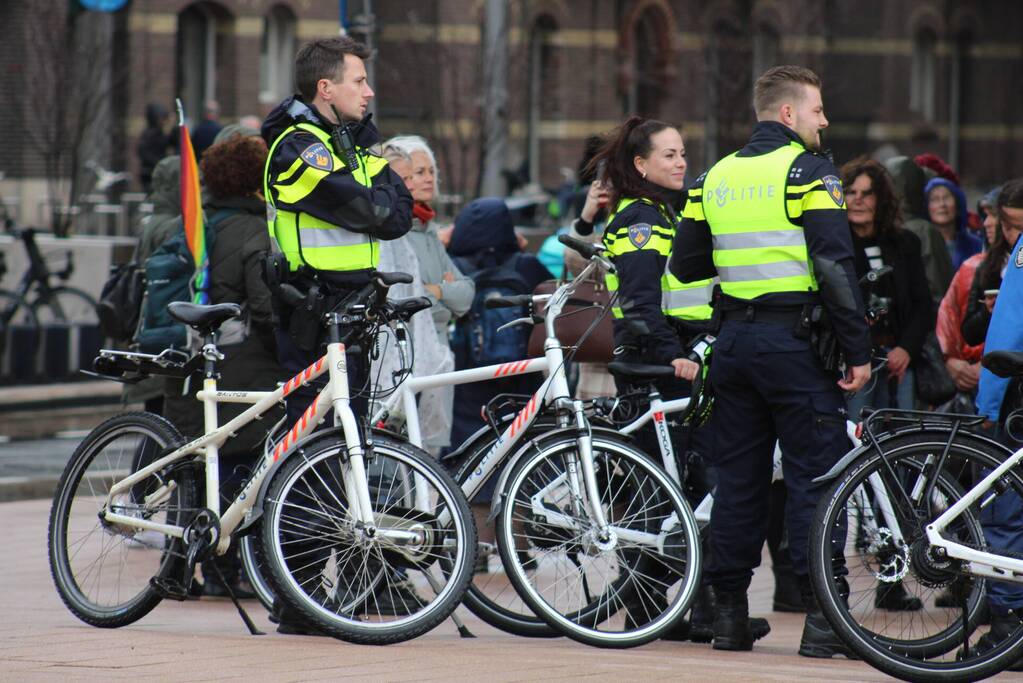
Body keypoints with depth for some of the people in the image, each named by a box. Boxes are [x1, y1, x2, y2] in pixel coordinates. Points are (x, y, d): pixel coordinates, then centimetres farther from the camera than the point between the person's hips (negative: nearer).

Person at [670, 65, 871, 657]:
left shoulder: (715, 177, 11)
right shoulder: (808, 172, -8)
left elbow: (685, 265, 14)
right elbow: (836, 268, -14)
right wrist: (859, 351, -12)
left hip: (734, 341, 6)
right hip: (796, 340, -6)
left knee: (738, 478, 11)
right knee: (815, 476, -3)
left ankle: (731, 614, 12)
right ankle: (820, 618, -7)